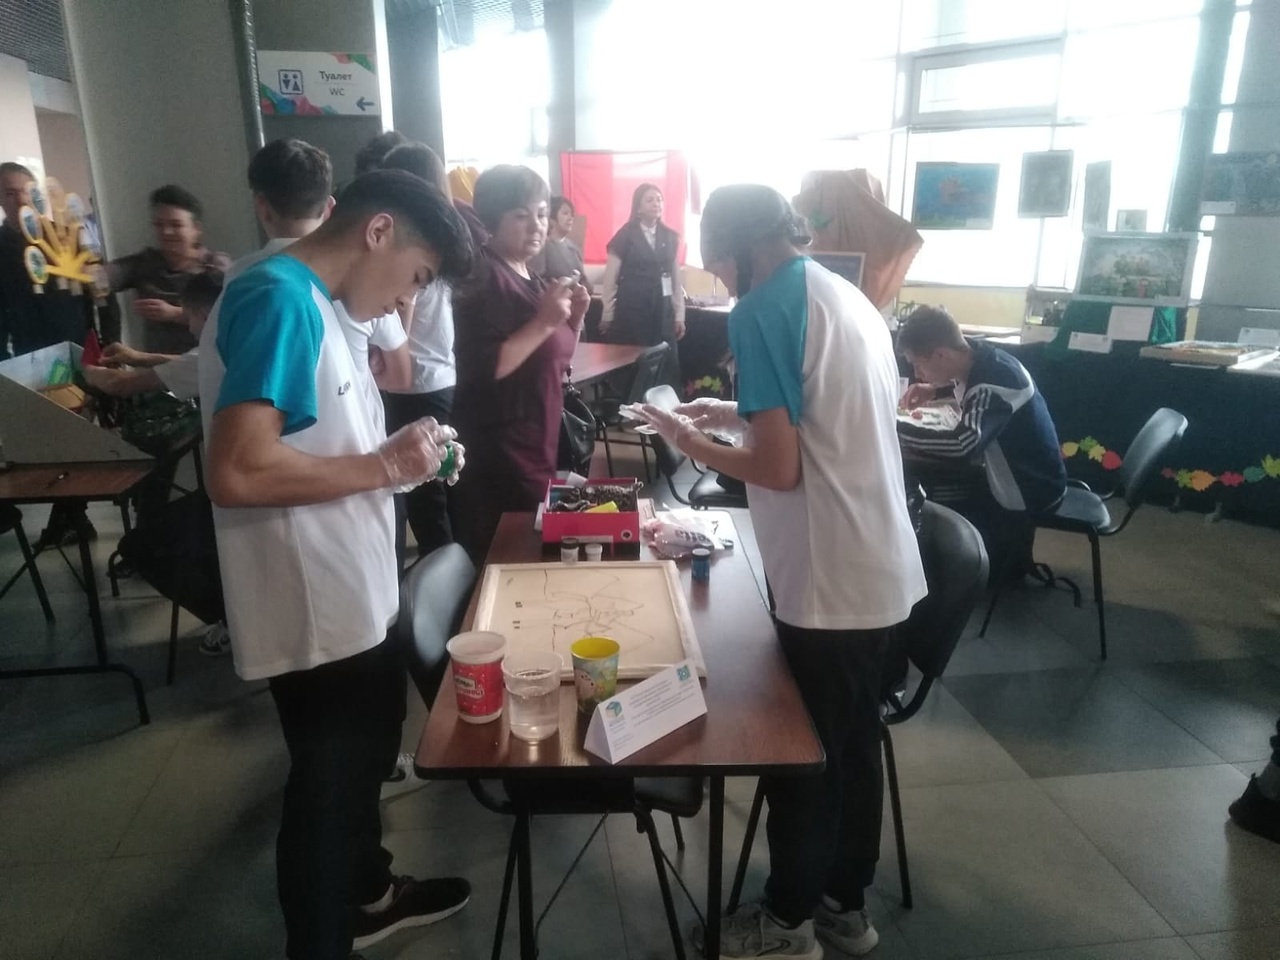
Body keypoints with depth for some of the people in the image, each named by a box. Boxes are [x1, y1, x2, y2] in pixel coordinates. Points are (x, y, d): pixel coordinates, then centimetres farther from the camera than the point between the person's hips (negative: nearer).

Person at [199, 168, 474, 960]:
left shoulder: (312, 301, 10)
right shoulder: (278, 298, -21)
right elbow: (239, 472, -31)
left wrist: (407, 455, 2)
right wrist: (387, 466, -21)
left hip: (353, 597, 10)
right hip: (314, 612, -10)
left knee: (366, 751, 26)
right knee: (328, 781, 10)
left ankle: (367, 891, 50)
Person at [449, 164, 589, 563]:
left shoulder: (530, 278, 13)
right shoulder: (483, 280, -14)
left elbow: (554, 362, 18)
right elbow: (481, 371, -24)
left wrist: (574, 318, 1)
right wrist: (544, 322, -23)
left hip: (537, 450, 9)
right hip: (497, 460, -9)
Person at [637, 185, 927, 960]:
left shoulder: (762, 308, -14)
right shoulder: (848, 295, 11)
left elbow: (780, 467, -19)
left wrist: (692, 442, -4)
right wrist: (743, 413, 18)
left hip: (827, 582, -8)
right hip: (882, 569, 8)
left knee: (802, 756, 10)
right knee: (856, 745, 20)